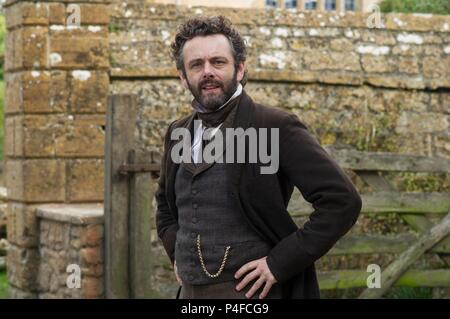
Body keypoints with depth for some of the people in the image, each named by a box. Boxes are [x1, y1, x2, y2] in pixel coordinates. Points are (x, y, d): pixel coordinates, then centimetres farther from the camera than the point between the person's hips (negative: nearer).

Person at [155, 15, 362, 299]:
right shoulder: (177, 134, 8)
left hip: (248, 290, -6)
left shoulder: (276, 127, -11)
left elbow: (342, 202, -16)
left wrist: (279, 263, -16)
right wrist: (177, 253, 10)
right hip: (189, 291, 6)